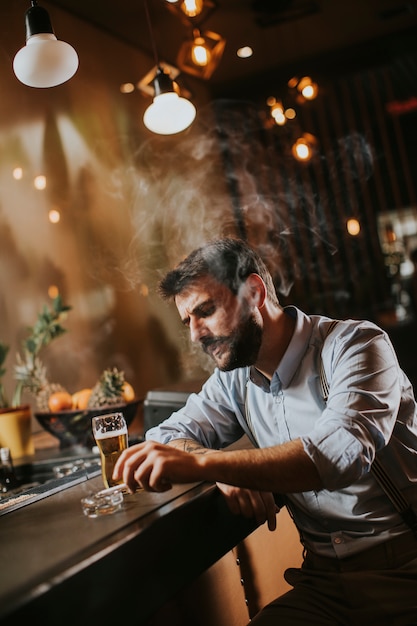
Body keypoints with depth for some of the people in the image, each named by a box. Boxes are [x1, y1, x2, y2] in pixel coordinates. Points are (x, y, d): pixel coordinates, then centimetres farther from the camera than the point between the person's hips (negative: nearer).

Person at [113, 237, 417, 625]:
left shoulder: (354, 345, -11)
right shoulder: (234, 379, 8)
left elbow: (342, 450, -27)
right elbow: (169, 435, 9)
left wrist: (201, 463, -33)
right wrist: (224, 471, -12)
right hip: (325, 577, 5)